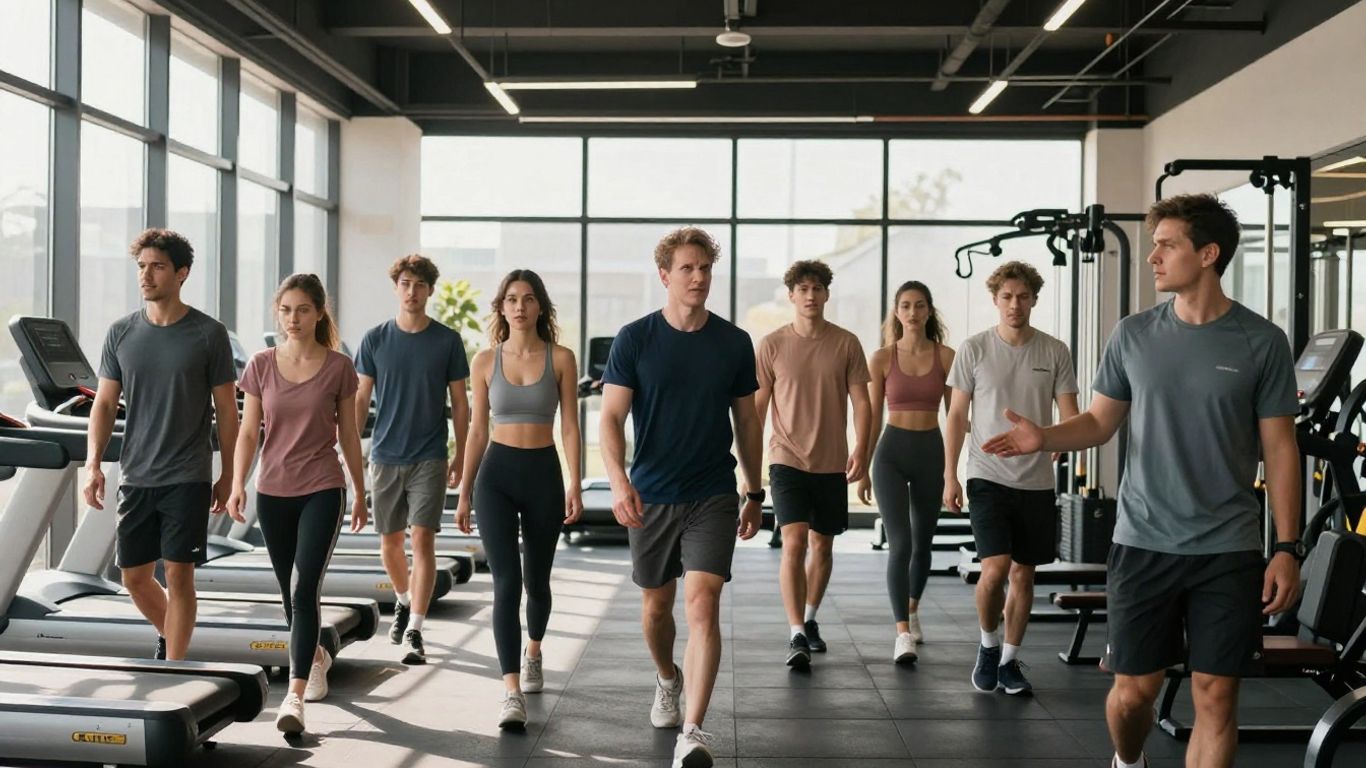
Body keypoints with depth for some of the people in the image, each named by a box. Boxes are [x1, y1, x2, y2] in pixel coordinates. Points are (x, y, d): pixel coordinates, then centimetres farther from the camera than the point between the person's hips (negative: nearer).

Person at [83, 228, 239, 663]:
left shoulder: (209, 335, -4)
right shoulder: (121, 333, 5)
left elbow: (226, 410, 0)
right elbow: (105, 403, 8)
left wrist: (228, 475, 0)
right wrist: (93, 464, -3)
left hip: (188, 478, -4)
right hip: (136, 477, 4)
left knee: (178, 573, -3)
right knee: (134, 576, 11)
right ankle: (169, 636, 38)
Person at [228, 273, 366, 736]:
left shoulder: (338, 367, -4)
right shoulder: (261, 366, 1)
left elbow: (348, 433, 4)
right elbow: (249, 431, 2)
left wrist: (360, 492, 9)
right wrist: (237, 484, -10)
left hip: (322, 490, -3)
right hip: (273, 492, 3)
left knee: (304, 589, -14)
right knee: (291, 592, 15)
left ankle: (295, 696, -13)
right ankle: (316, 657, 42)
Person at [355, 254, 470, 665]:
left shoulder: (448, 341, -1)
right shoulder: (375, 339, 1)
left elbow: (460, 403, 4)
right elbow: (360, 400, 5)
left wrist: (460, 456, 2)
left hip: (429, 458, -2)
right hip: (385, 457, 2)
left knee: (422, 540, -9)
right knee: (390, 541, 13)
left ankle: (414, 632, -7)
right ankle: (404, 601, 39)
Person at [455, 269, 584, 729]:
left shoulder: (561, 358, -1)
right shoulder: (485, 361, 3)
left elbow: (570, 427, -1)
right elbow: (477, 430, 8)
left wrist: (575, 486, -7)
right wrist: (465, 492, 8)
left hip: (543, 473, 0)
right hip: (496, 474, 0)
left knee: (536, 579, 15)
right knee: (506, 583, -11)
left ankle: (532, 654, 45)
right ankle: (513, 695, -14)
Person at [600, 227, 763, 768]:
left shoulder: (734, 342, 1)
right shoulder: (634, 339, -4)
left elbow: (747, 422, 10)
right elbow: (611, 418, -8)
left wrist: (755, 493, 13)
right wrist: (618, 482, -24)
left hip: (713, 498, -1)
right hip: (651, 497, 1)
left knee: (703, 604, -15)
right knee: (656, 604, 16)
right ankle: (667, 680, 46)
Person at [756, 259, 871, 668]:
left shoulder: (846, 343, 1)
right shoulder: (772, 345, -1)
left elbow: (861, 401, 2)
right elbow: (757, 406, 4)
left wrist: (861, 450, -10)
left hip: (832, 462, 2)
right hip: (788, 460, -2)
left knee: (822, 546, 13)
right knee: (794, 543, -14)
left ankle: (810, 619, 33)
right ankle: (796, 635, -12)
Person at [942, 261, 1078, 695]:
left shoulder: (1054, 352, 2)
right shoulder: (974, 349, -1)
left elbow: (1070, 417, 3)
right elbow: (957, 415, 2)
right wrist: (950, 476, -2)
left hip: (1036, 481, 2)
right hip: (988, 477, -2)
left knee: (1023, 574, 8)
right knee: (995, 569, -12)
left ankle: (1010, 660, 22)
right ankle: (988, 646, 13)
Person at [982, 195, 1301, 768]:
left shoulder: (1261, 342, -3)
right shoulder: (1133, 335, 3)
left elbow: (1279, 448, 0)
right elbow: (1100, 422, 9)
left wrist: (1287, 547, -5)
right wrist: (1044, 437, -12)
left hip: (1229, 549, -1)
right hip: (1144, 543, 1)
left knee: (1216, 696, 2)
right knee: (1134, 687, 8)